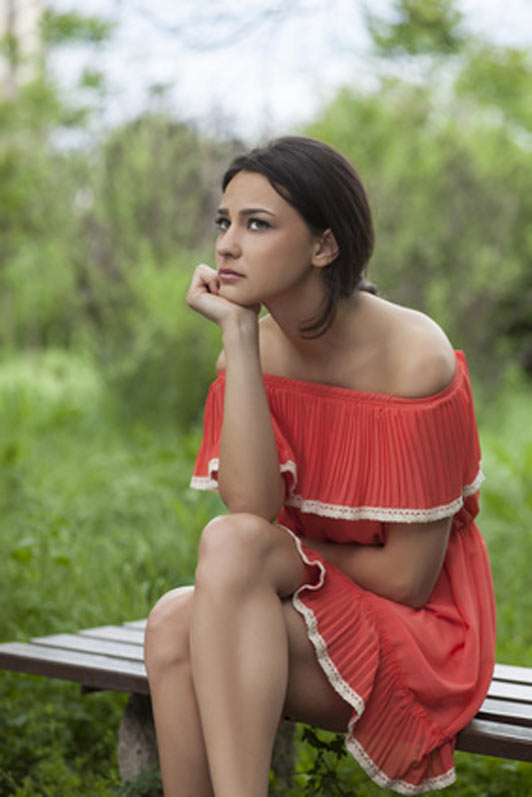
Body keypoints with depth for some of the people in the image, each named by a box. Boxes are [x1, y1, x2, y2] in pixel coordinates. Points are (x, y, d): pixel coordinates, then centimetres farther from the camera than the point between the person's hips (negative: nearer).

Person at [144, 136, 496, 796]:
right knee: (175, 622, -27)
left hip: (418, 640, -5)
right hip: (291, 615, 5)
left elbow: (408, 577, -15)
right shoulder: (254, 348, -1)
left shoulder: (415, 357, -18)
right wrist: (239, 333, -18)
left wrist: (286, 553, -4)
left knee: (233, 545, -29)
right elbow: (251, 505, -19)